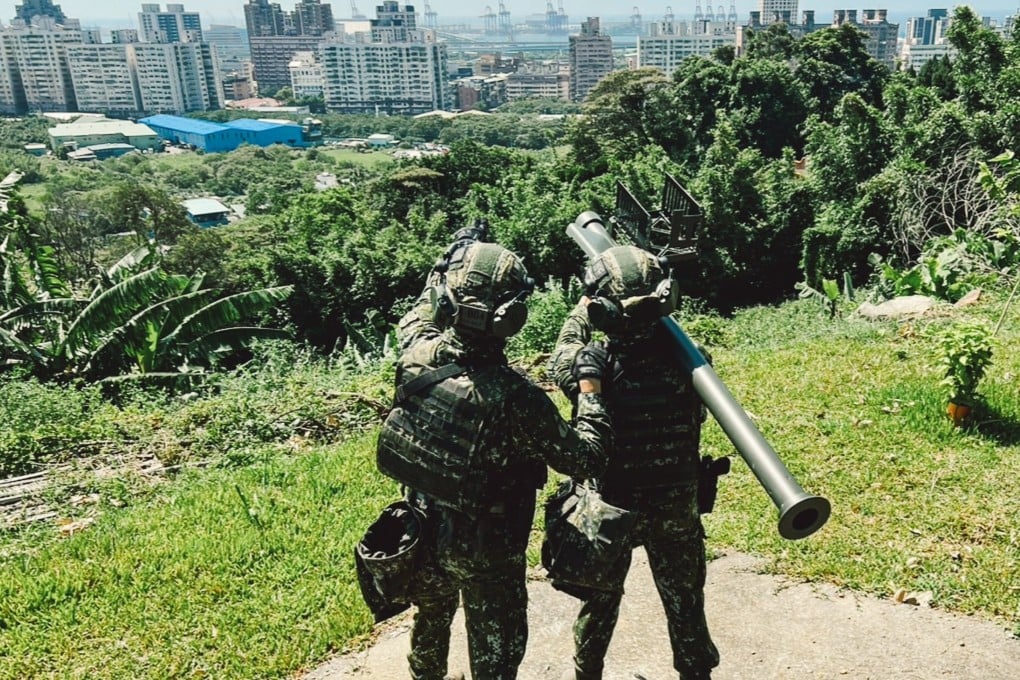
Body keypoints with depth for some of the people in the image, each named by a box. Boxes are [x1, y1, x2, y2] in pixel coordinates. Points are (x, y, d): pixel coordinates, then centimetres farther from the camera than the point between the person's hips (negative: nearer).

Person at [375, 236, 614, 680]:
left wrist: (447, 269, 16)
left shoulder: (418, 354, -19)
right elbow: (585, 458, -22)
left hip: (422, 532, 6)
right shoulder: (515, 398, -34)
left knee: (431, 621, 31)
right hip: (485, 552, -6)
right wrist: (590, 382, -12)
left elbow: (415, 319, 7)